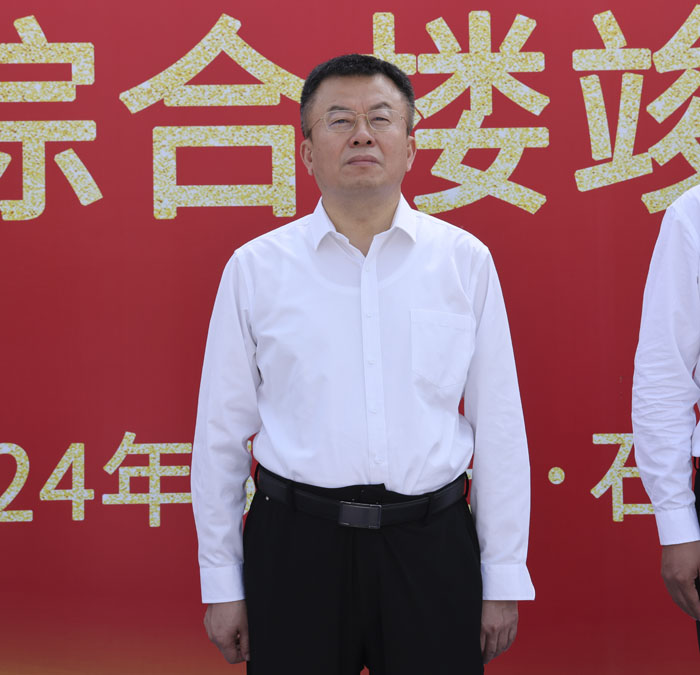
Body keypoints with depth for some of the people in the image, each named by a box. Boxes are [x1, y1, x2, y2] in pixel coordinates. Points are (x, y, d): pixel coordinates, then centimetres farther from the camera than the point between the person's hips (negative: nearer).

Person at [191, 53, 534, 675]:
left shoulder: (465, 260, 3)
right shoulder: (255, 268, 2)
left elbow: (499, 427, 4)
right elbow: (222, 433, 4)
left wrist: (505, 578, 3)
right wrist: (221, 583, 4)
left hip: (431, 546, 1)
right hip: (295, 546, 0)